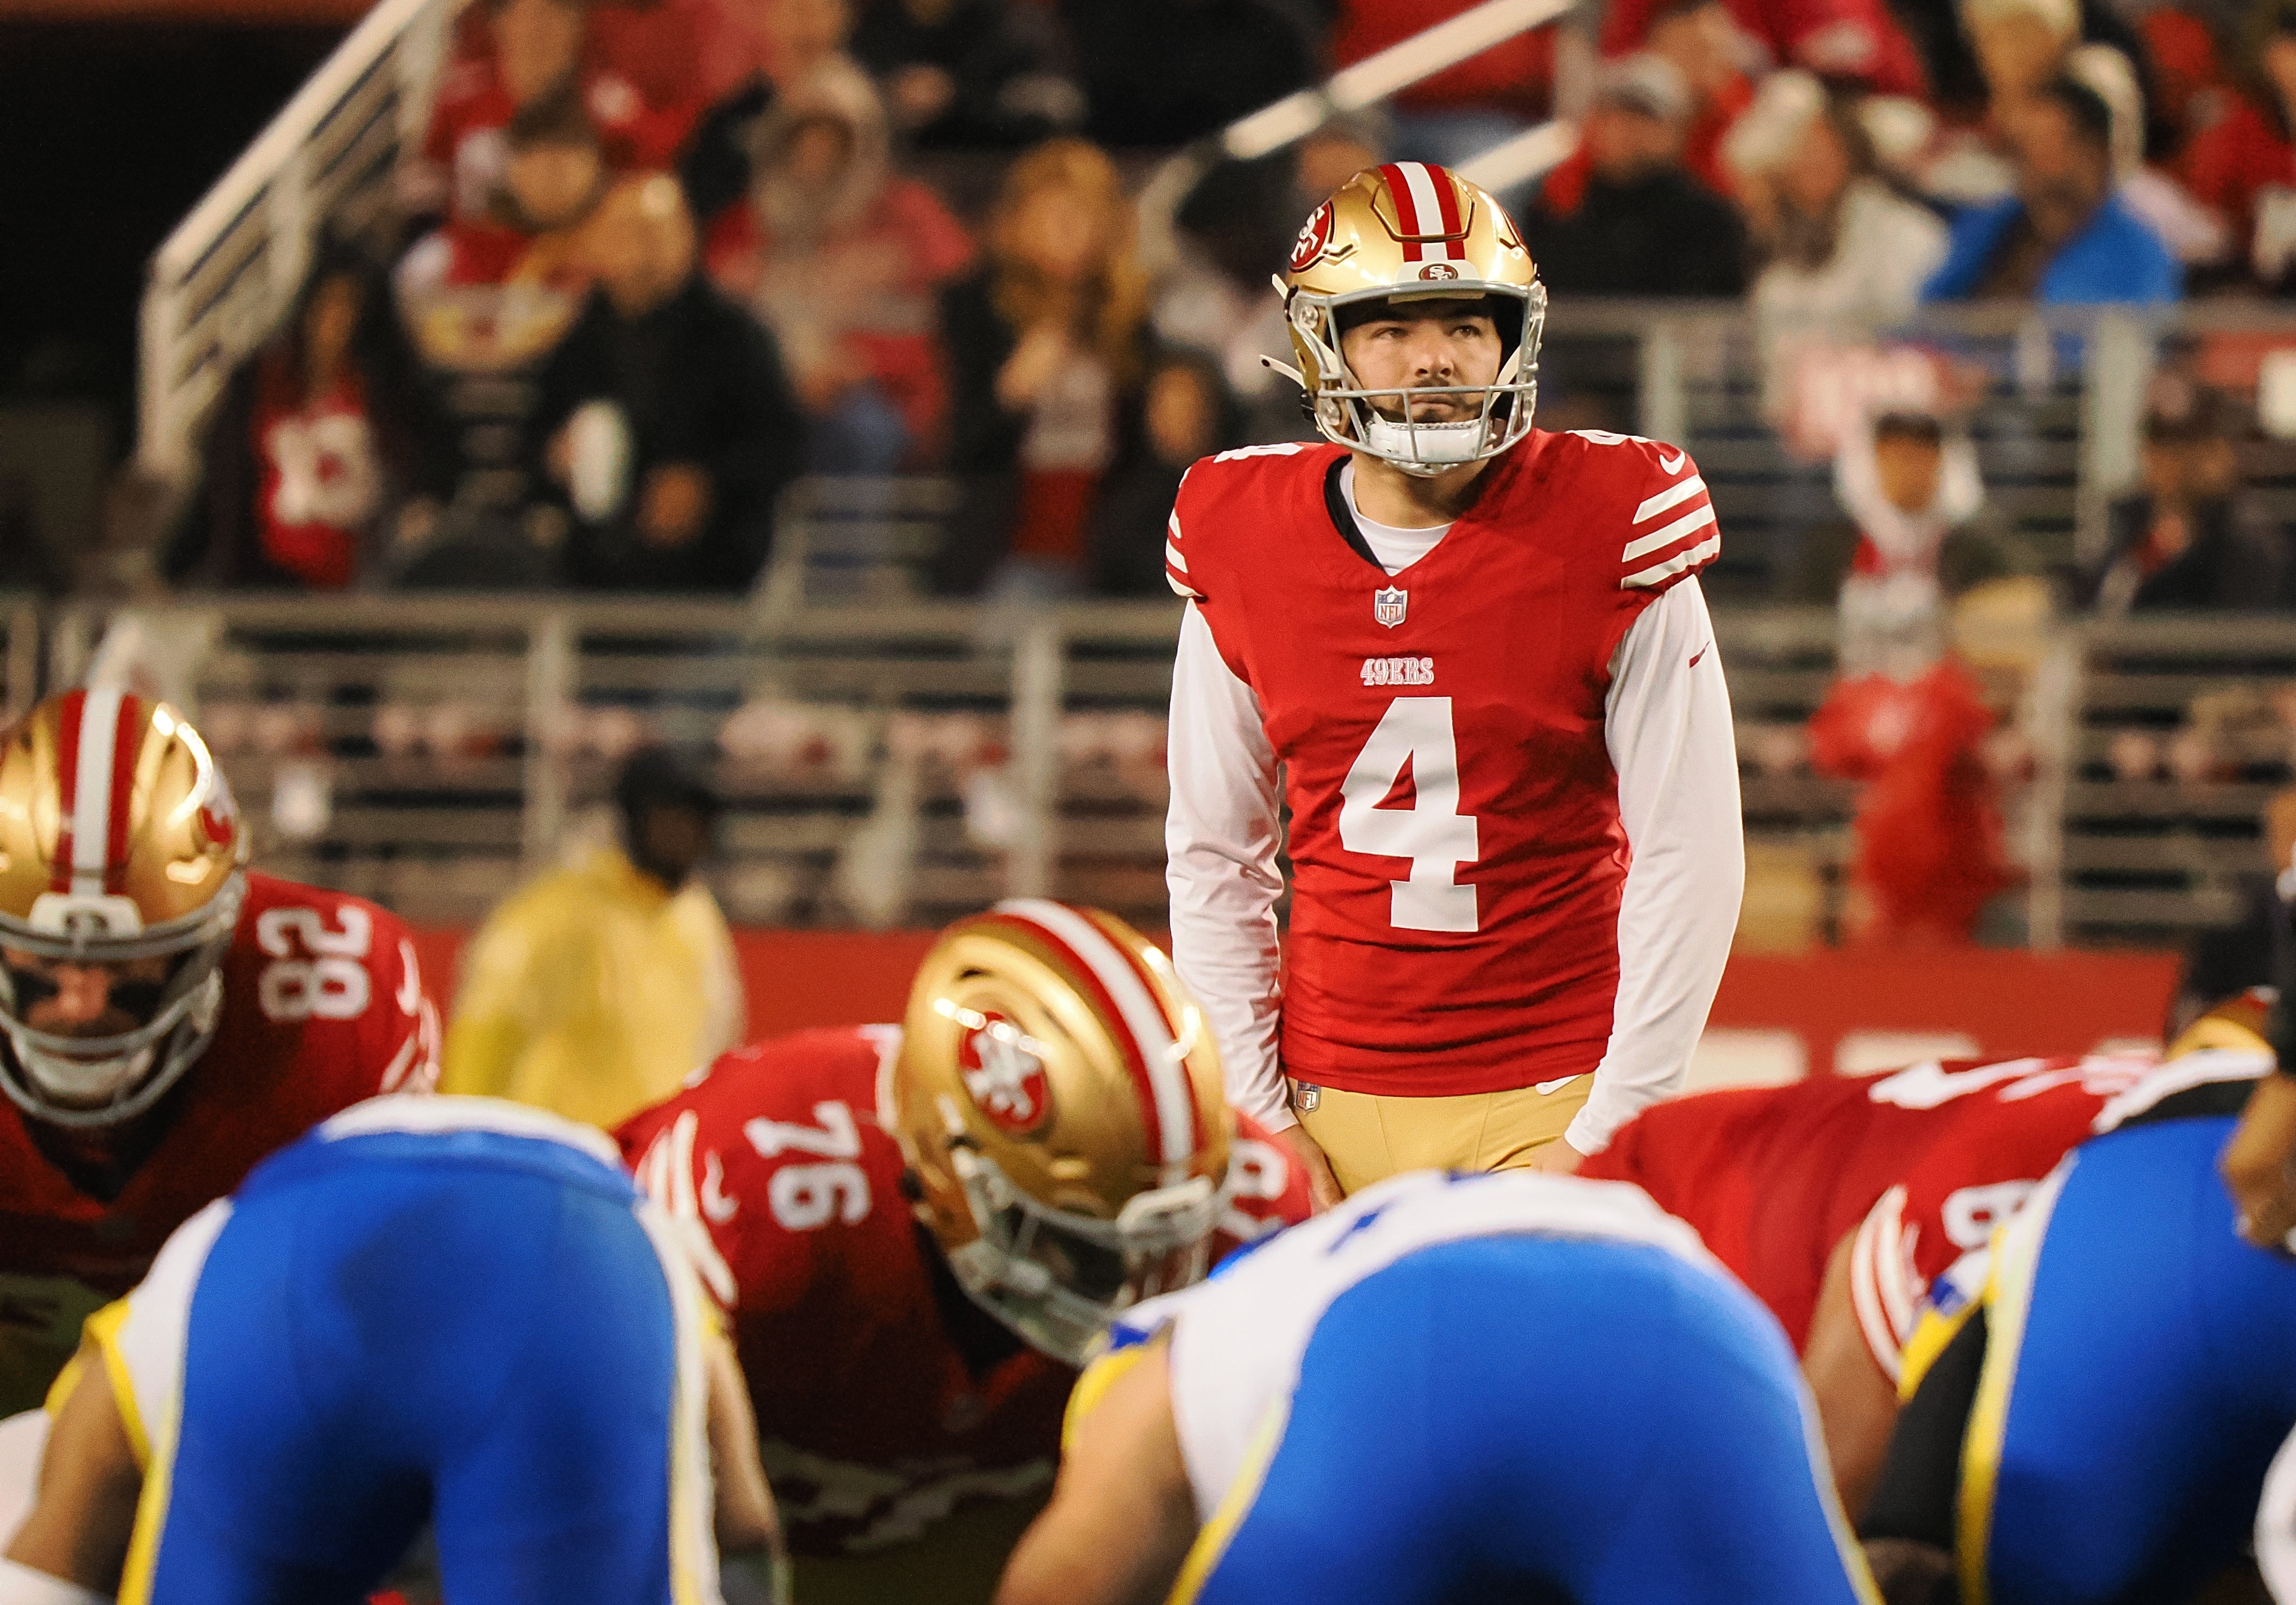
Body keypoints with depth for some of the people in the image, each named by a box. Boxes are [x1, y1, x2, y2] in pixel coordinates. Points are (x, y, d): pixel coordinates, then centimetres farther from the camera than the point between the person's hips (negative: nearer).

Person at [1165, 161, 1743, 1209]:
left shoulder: (1611, 538, -6)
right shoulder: (1241, 552, 3)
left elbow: (1689, 856, -5)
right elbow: (1214, 859, 11)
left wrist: (1605, 1137, -9)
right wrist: (1257, 1121, 4)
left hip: (1548, 1109, -3)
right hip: (1333, 1111, 3)